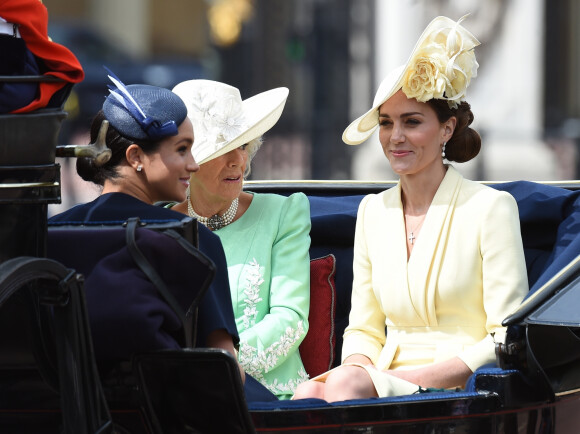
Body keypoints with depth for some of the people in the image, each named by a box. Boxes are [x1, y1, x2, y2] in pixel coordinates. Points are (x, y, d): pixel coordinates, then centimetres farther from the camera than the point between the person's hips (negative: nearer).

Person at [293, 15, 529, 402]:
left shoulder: (491, 207, -1)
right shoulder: (373, 211, 16)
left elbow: (507, 341, -6)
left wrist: (414, 378, -17)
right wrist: (359, 369, -6)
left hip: (462, 389, -5)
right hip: (386, 379, 5)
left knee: (344, 384, -33)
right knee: (307, 395, -30)